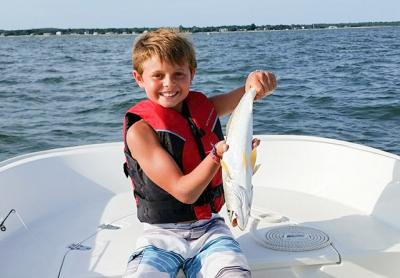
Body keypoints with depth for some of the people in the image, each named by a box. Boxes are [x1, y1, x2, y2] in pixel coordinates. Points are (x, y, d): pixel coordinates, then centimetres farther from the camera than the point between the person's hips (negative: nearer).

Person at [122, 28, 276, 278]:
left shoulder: (204, 108, 2)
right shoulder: (140, 130, -13)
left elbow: (260, 89, 3)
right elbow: (184, 192, -16)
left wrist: (259, 80, -21)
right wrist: (219, 152, -26)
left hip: (209, 228, 3)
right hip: (162, 234, -2)